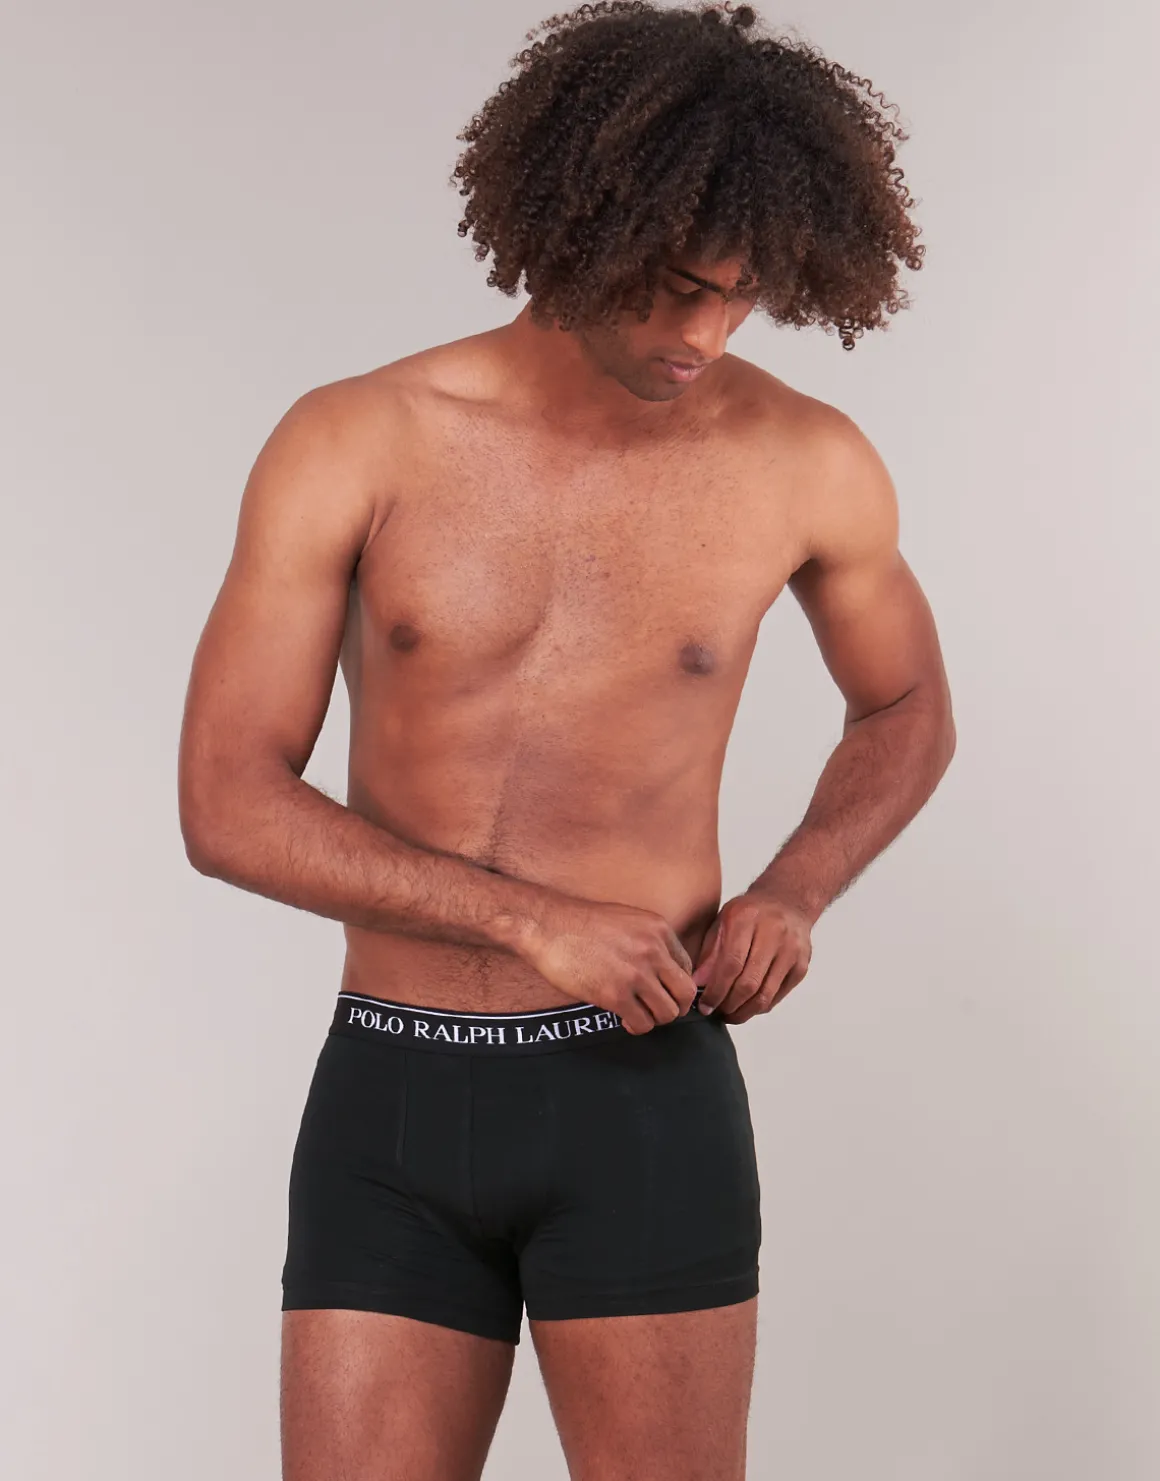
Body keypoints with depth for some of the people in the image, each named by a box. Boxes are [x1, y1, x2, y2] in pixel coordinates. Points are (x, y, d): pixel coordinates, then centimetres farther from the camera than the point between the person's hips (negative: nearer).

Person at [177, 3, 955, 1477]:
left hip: (642, 1097, -1)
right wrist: (534, 919, -18)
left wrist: (792, 892, -4)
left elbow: (907, 712, 16)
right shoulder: (349, 444, -5)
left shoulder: (808, 464, -3)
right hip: (392, 1110, 1)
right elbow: (226, 805, -7)